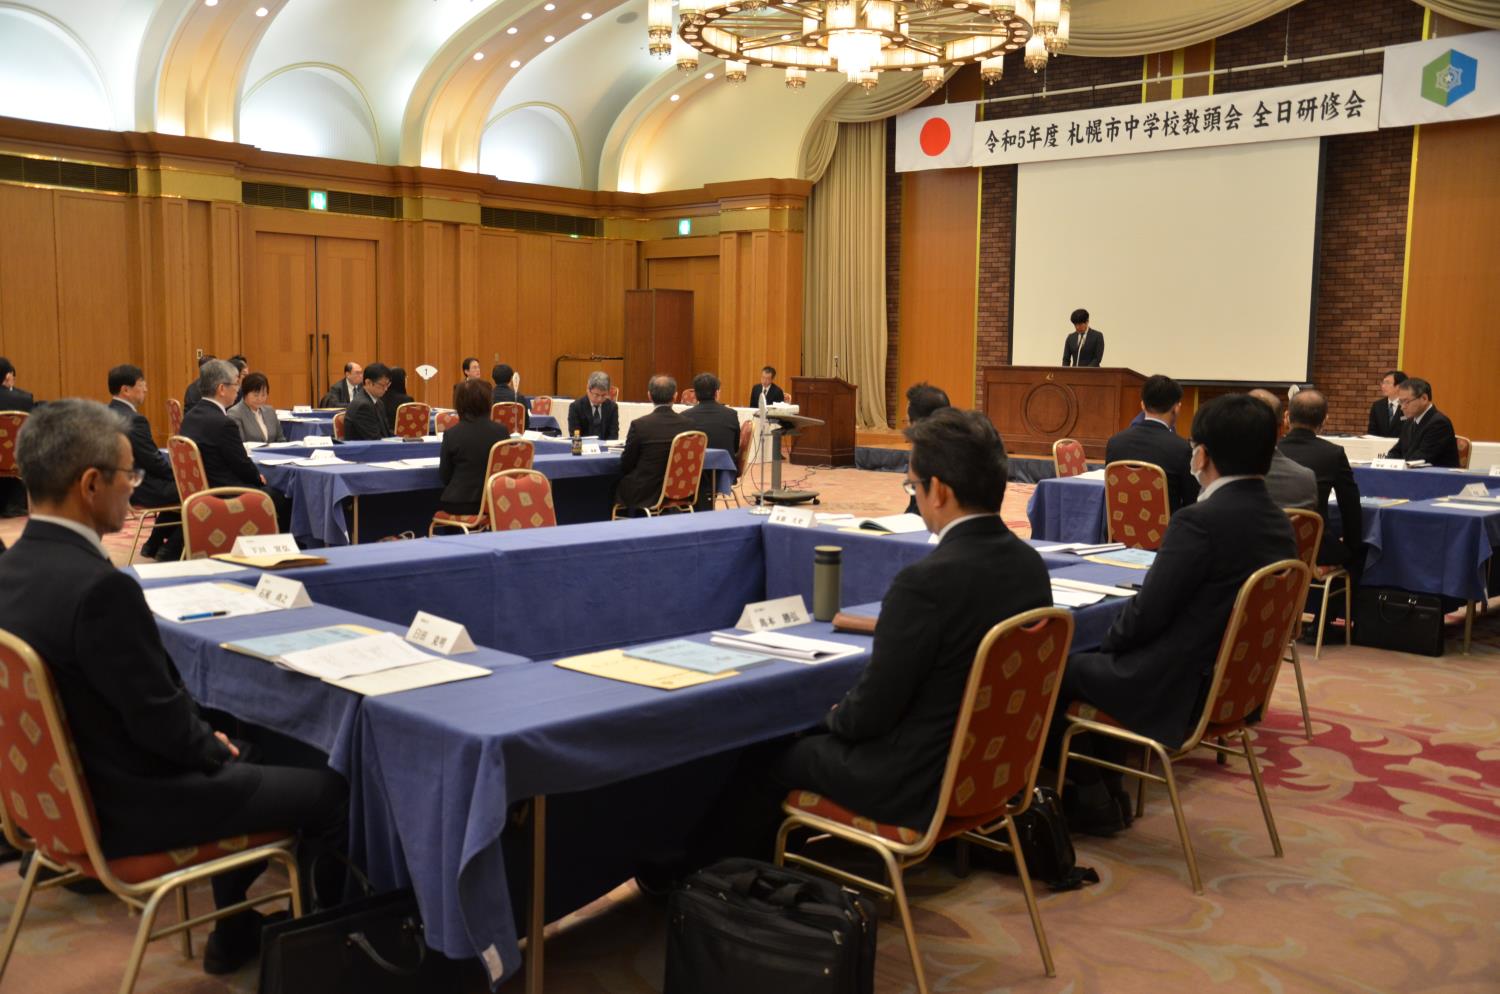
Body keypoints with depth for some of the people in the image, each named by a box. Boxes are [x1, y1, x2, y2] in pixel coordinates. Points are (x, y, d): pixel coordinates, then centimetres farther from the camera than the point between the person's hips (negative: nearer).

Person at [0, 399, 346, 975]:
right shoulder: (98, 587, -30)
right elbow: (160, 720, -24)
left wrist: (209, 741, 6)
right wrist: (214, 748, -3)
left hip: (68, 779, 9)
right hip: (127, 804, -9)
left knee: (242, 764, 30)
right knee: (328, 791, 5)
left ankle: (236, 933, 38)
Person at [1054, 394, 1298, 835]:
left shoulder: (1199, 521, -24)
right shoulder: (1279, 524, 3)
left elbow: (1146, 613, -19)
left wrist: (1112, 641, 3)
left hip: (1177, 691, -9)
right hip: (1235, 682, 9)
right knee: (1093, 660, 25)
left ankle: (1090, 800, 19)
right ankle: (1108, 793, 27)